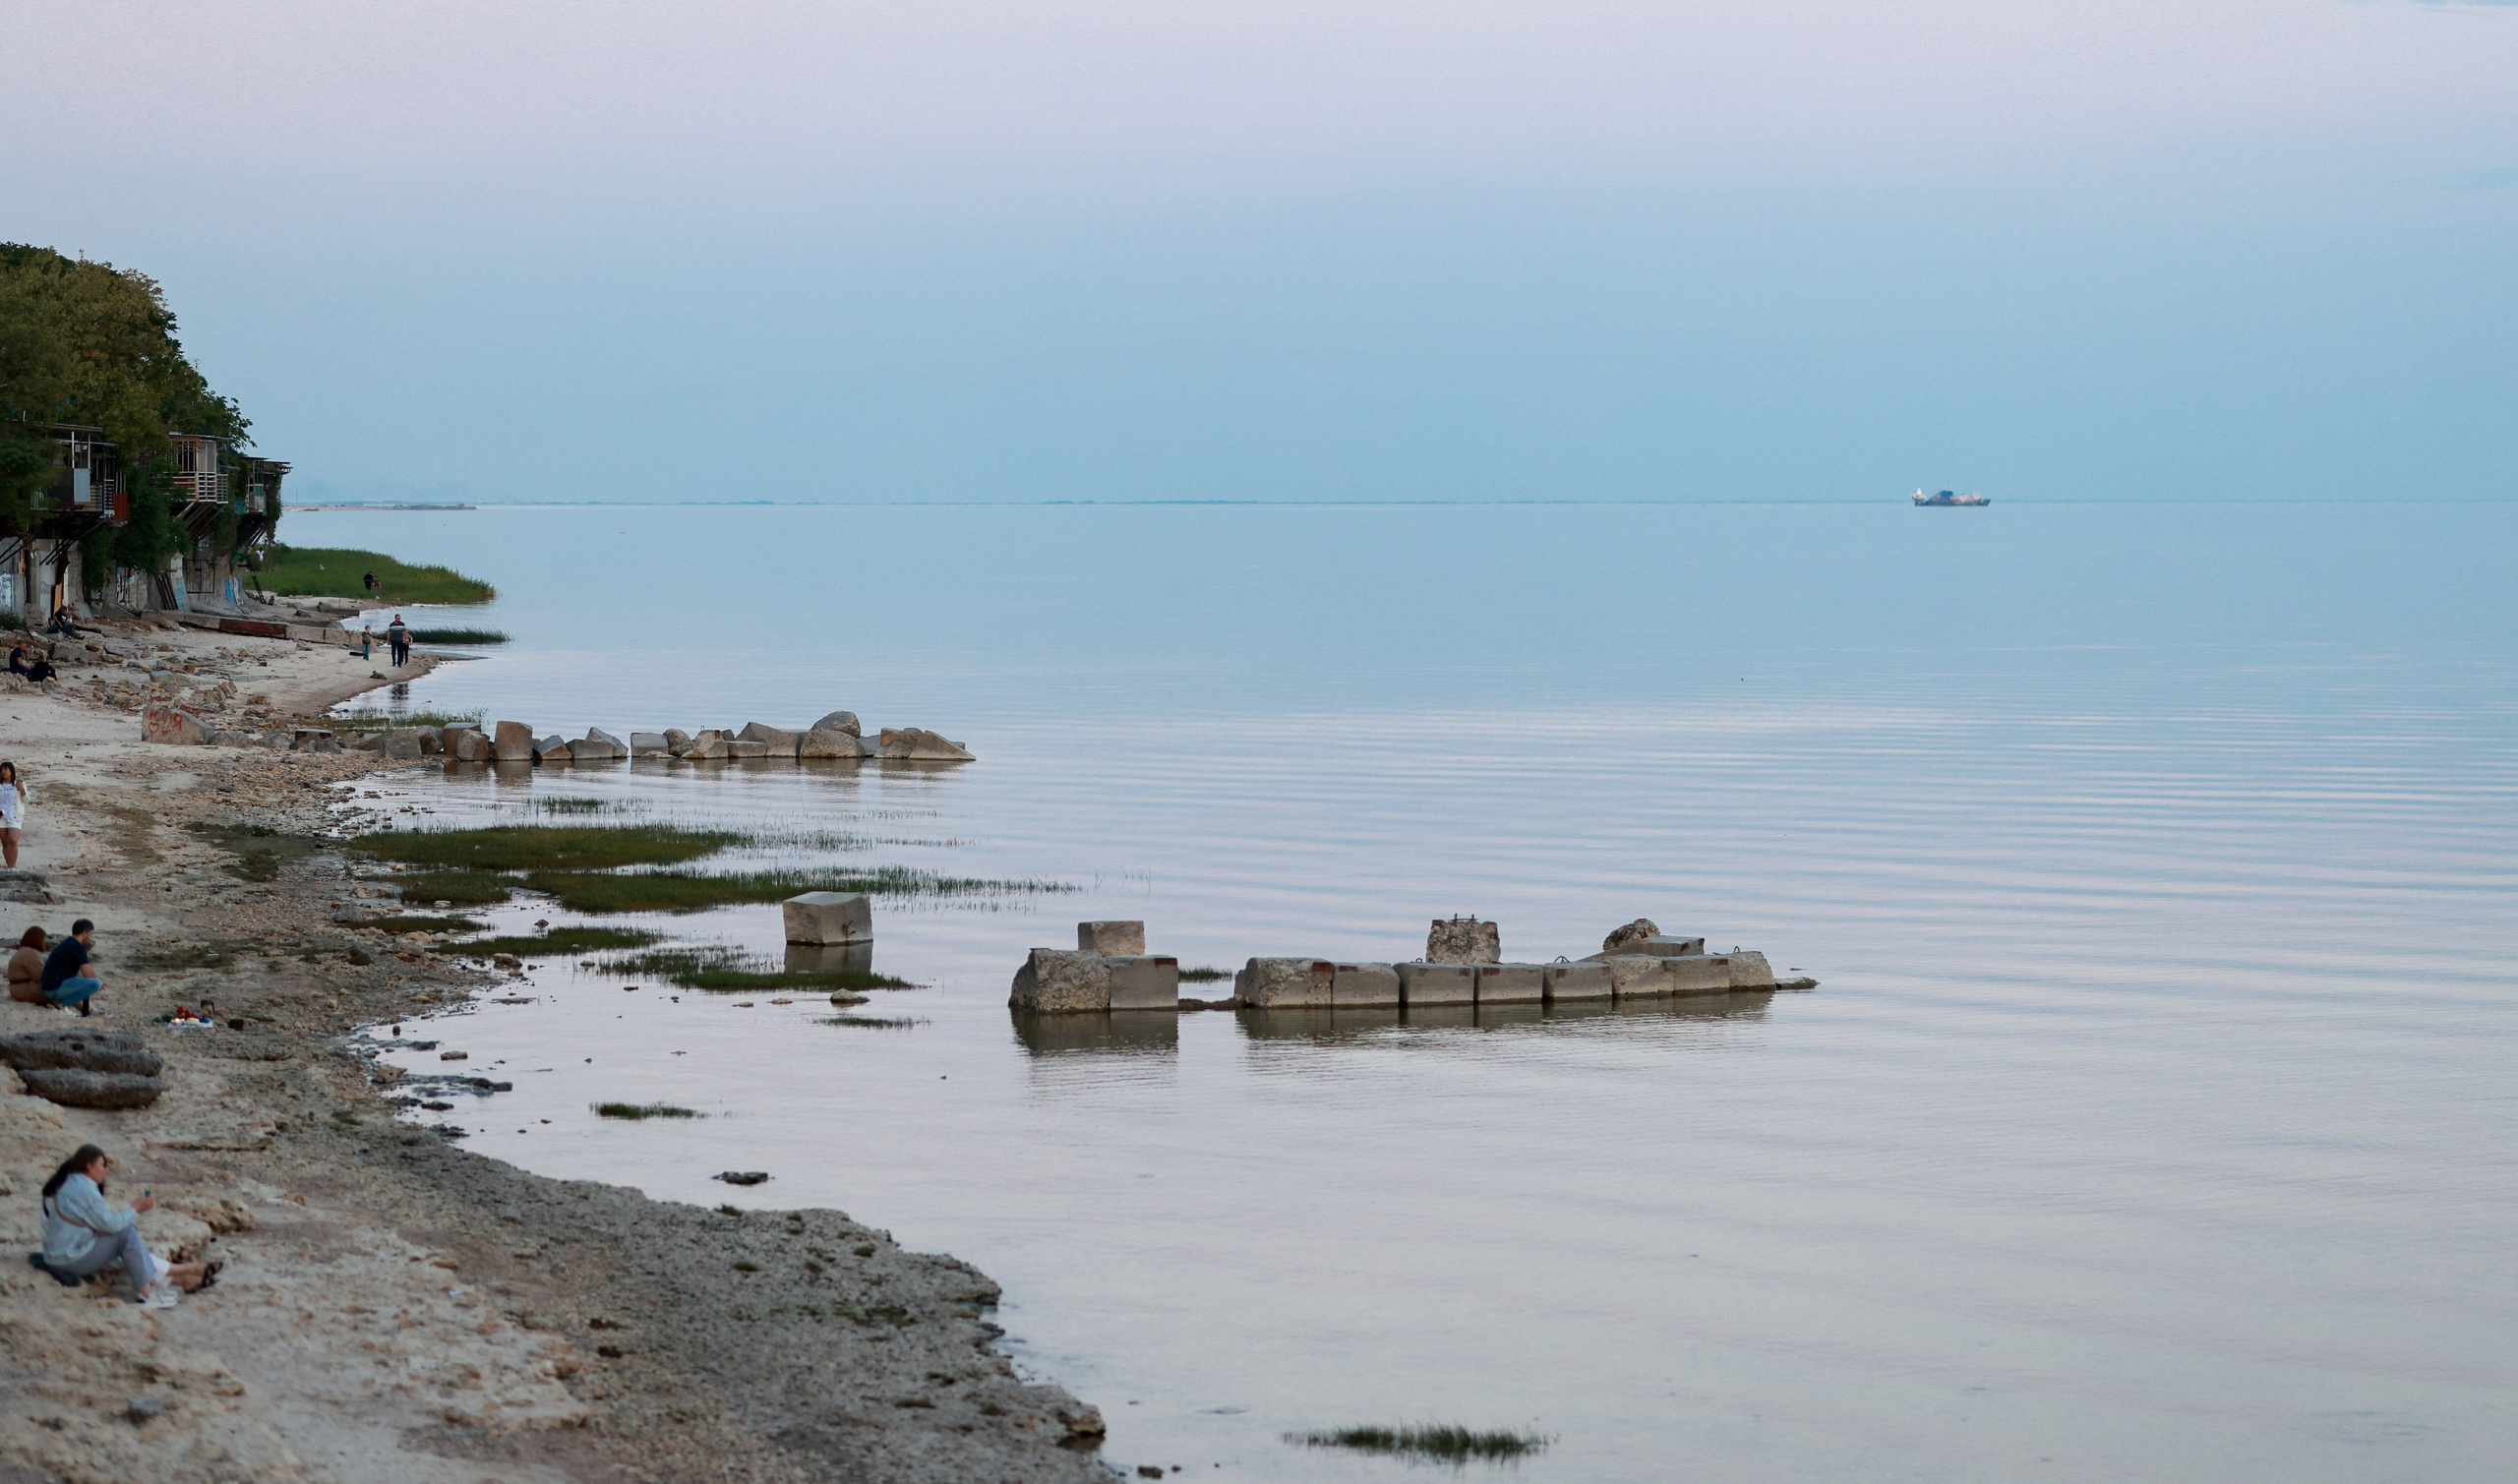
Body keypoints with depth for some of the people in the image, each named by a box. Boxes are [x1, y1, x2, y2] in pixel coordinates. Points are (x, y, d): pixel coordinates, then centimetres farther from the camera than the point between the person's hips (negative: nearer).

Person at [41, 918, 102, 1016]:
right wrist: (100, 981, 8)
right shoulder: (78, 948, -12)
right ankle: (64, 1002, -12)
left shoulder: (67, 944, 18)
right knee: (96, 983, -18)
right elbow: (88, 975, -13)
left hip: (49, 988, 10)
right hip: (57, 988, -10)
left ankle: (84, 1010, 15)